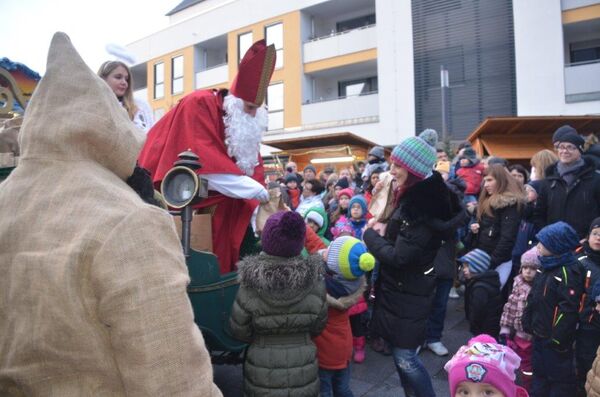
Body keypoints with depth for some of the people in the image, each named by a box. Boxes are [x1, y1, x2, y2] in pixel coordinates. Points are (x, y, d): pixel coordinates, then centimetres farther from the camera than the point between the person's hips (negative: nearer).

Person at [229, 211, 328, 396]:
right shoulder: (315, 280, -16)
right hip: (303, 372, 1)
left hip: (263, 375, -1)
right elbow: (318, 326, -2)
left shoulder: (250, 286, -21)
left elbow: (239, 331, -8)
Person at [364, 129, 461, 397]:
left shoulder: (421, 205, -24)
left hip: (407, 294, -9)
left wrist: (370, 235, -10)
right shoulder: (415, 195, 6)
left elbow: (398, 257, -25)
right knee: (401, 354, 19)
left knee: (405, 357, 2)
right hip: (399, 288, 9)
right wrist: (381, 233, 1)